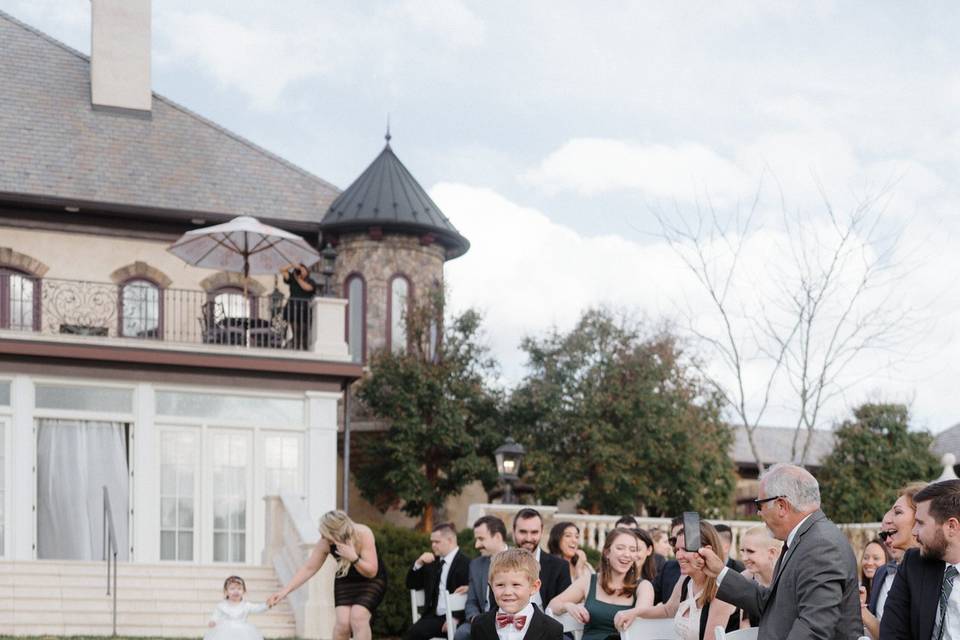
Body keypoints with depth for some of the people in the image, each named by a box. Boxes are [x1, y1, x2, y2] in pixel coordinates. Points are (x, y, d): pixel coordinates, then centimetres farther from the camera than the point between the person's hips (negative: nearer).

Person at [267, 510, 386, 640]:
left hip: (371, 582, -3)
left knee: (358, 617, -25)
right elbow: (309, 568, -12)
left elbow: (371, 572, -26)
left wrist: (354, 558, -44)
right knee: (342, 621, -18)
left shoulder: (363, 534, -30)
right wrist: (285, 590, -18)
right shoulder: (325, 542, -21)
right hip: (345, 582, 3)